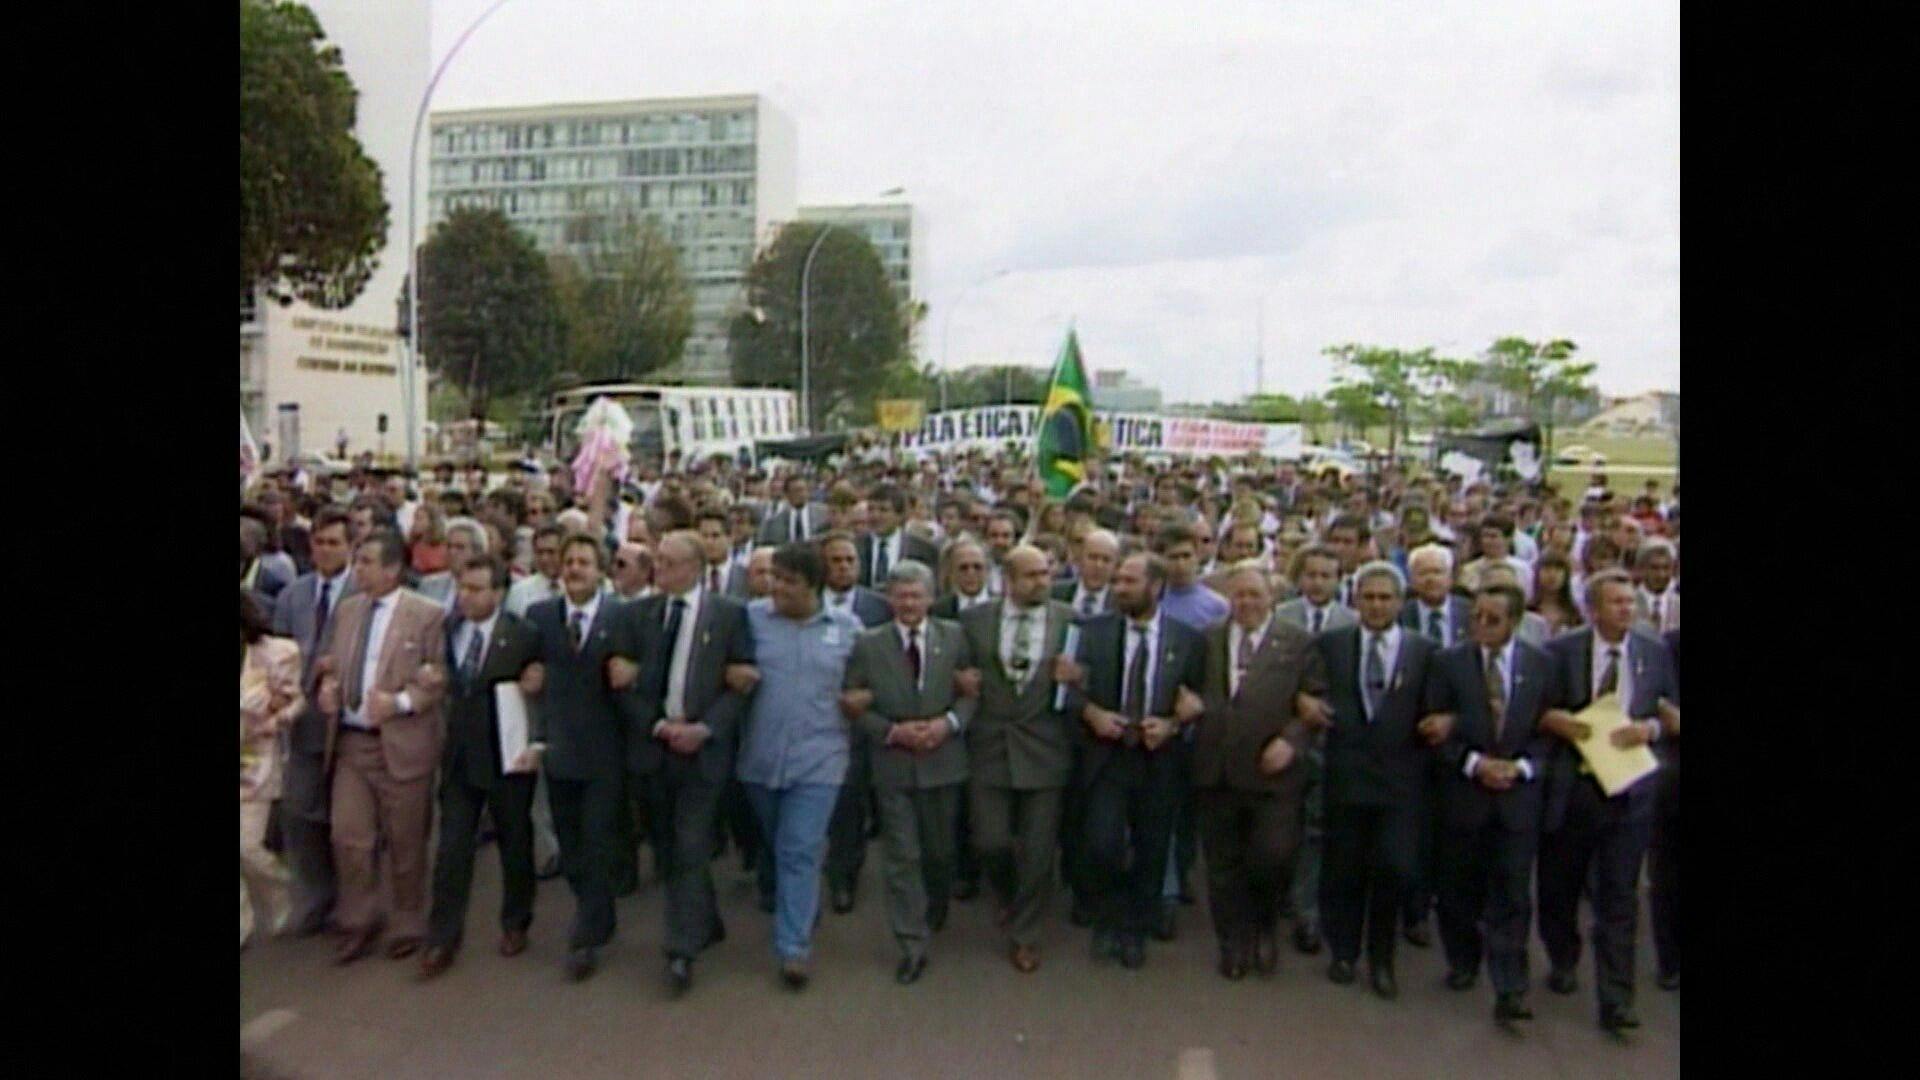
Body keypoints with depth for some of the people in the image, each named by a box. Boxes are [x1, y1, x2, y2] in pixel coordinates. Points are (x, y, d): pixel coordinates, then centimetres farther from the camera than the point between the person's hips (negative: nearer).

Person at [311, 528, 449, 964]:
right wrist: (327, 684, -2)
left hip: (401, 744, -5)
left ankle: (408, 927, 26)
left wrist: (401, 702, -22)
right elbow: (330, 663, 19)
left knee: (405, 844, 8)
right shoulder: (346, 609, 9)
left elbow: (440, 678, -9)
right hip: (349, 741, 5)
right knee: (349, 838, 5)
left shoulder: (427, 614, -8)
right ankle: (359, 925, 24)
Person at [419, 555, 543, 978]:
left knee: (515, 844, 12)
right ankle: (442, 939, 12)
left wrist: (536, 743, -15)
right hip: (458, 754, 3)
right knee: (452, 848, 3)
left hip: (507, 756, -3)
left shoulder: (523, 636, -9)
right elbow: (444, 686, 12)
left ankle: (515, 925, 30)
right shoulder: (448, 631, 4)